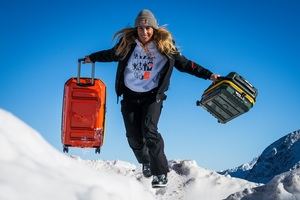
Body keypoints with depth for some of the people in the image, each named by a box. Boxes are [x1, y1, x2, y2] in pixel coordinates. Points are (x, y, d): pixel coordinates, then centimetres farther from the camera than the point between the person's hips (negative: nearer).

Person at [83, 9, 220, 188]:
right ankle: (146, 163, 32)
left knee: (149, 131, -21)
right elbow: (112, 54, 16)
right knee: (133, 136, 2)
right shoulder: (128, 44, -3)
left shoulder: (165, 46, -6)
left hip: (152, 95, -2)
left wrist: (209, 75, -2)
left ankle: (161, 174, -13)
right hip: (130, 95, 3)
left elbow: (184, 64, 1)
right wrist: (91, 58, 24)